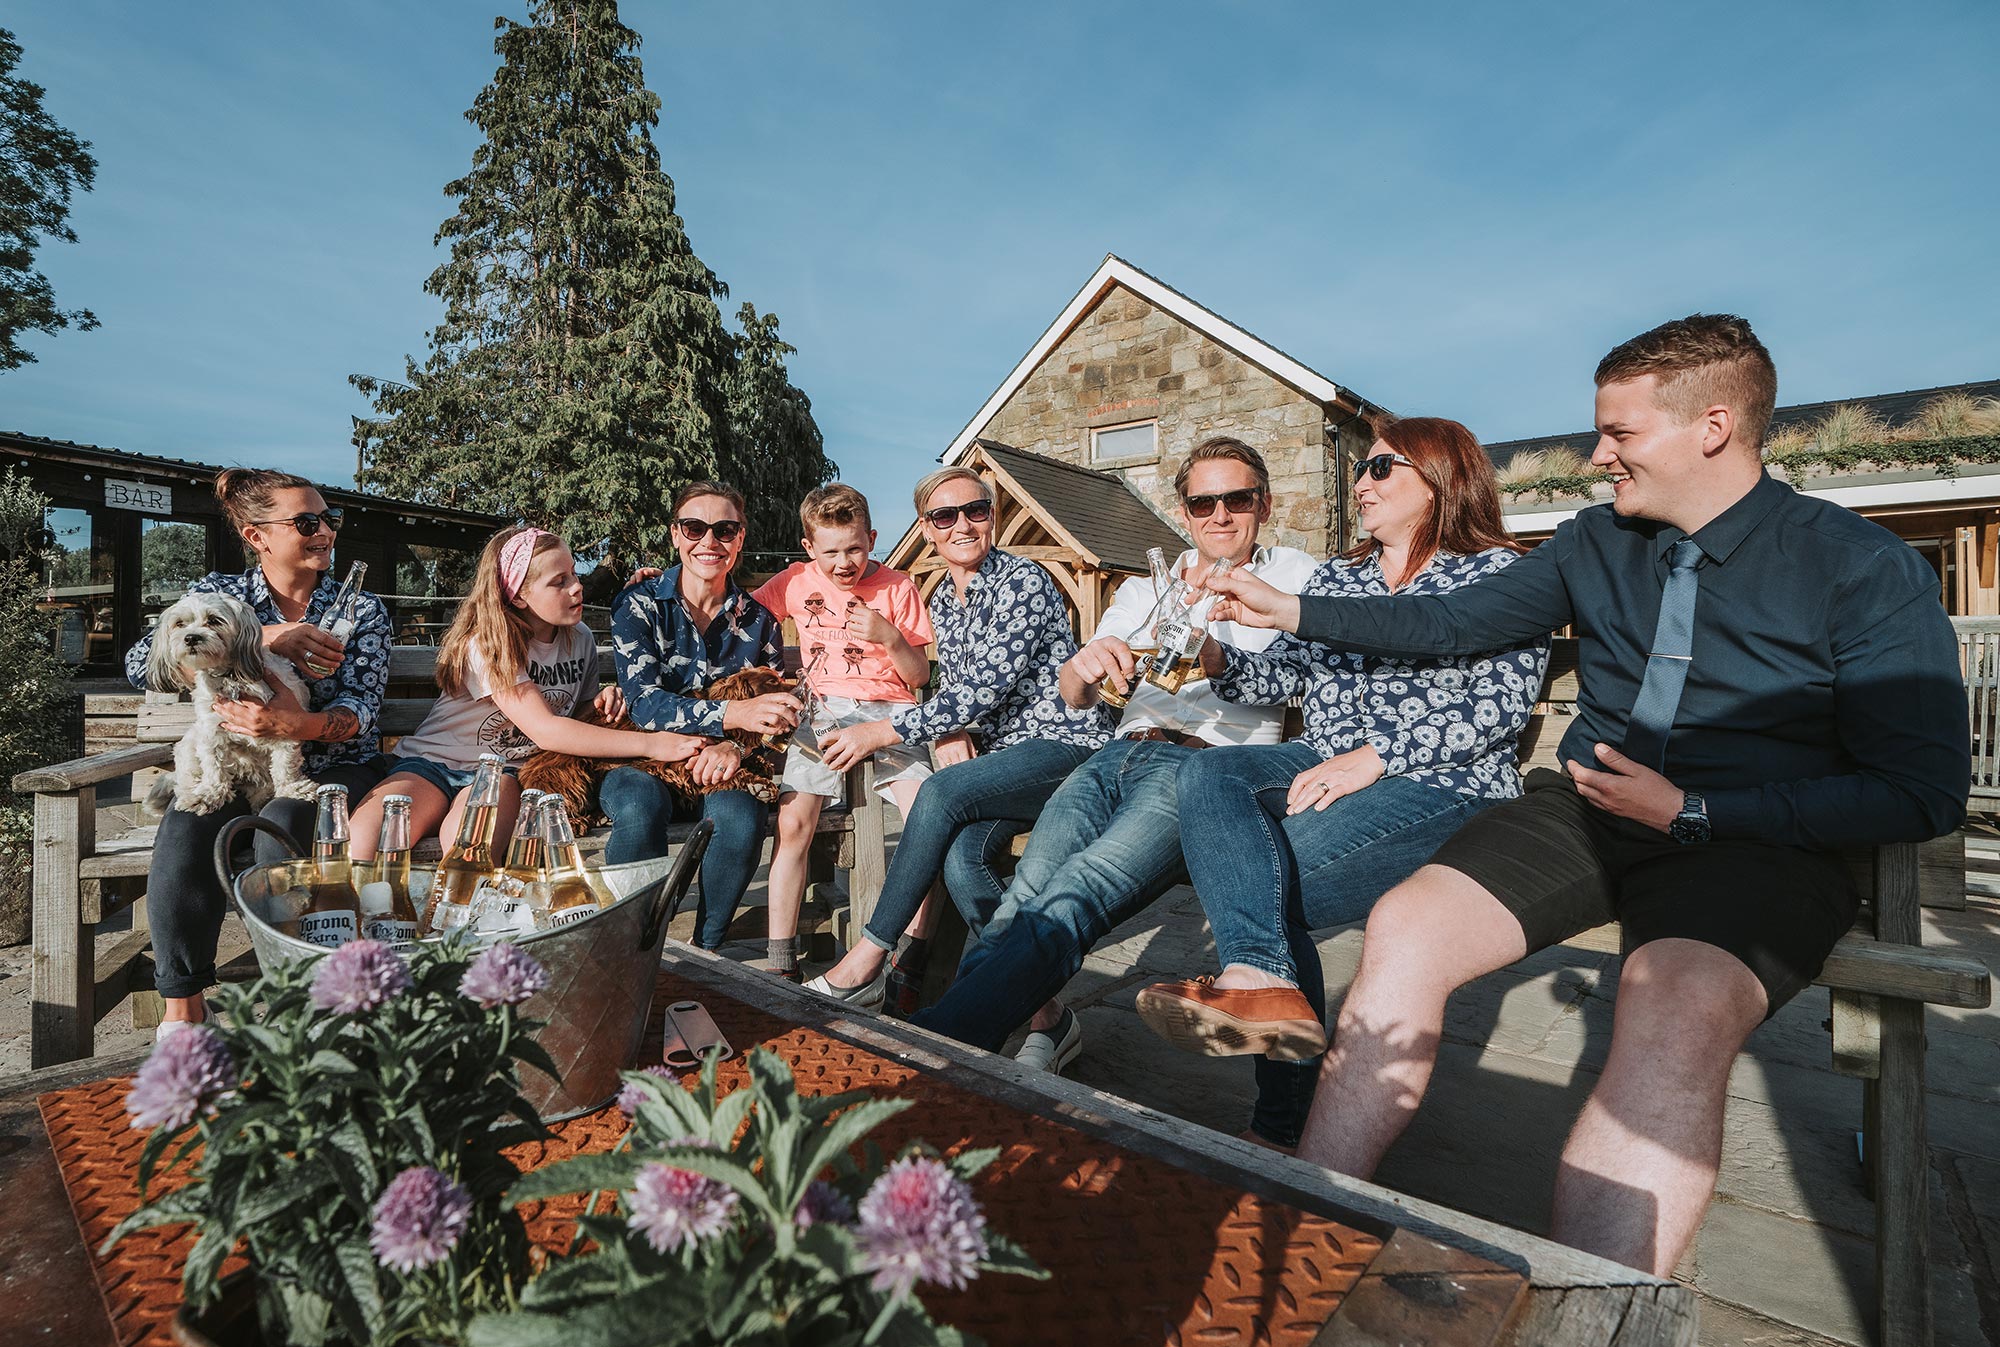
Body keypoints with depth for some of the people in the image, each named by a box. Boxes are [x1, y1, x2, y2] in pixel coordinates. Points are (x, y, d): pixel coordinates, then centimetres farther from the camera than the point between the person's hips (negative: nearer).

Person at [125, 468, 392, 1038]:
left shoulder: (361, 609, 4)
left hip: (331, 765, -1)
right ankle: (182, 1009, -9)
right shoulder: (217, 593, 8)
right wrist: (262, 638, -18)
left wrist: (295, 726, -31)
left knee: (279, 828, -31)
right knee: (184, 832, -27)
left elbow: (362, 707, -9)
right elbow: (140, 663, -9)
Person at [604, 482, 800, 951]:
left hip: (720, 767, 1)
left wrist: (734, 744, -20)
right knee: (642, 807, -35)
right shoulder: (640, 604, -3)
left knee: (741, 816, -31)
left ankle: (706, 951, -9)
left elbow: (774, 710, 4)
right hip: (641, 758, -1)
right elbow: (644, 702, -16)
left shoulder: (758, 621, 4)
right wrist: (732, 714, -32)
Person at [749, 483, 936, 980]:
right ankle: (780, 965, -10)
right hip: (823, 711, 1)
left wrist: (890, 637, -14)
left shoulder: (897, 588, 4)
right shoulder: (796, 581, 9)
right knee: (793, 821, -22)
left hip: (889, 711, -1)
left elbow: (920, 676, 5)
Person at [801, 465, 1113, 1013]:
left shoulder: (1024, 580, -12)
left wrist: (881, 732, -18)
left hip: (1065, 744, -6)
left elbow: (986, 686, -20)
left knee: (941, 792, -30)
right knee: (960, 860, -25)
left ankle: (866, 965, -20)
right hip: (1000, 756, 6)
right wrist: (952, 733, -7)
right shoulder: (942, 600, 13)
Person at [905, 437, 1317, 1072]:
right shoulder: (1144, 588, 26)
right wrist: (1085, 665, -10)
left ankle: (933, 1039, -35)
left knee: (1073, 894, -30)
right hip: (1120, 755, 5)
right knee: (1026, 889, -25)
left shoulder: (1292, 574, 19)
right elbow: (1074, 696, 15)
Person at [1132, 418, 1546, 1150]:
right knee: (1207, 773, -26)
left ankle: (1282, 1125, -17)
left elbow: (1502, 704, -9)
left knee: (1263, 875, -27)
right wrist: (1215, 658, -8)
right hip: (1324, 764, 6)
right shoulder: (1336, 576, 23)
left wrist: (1374, 756, -20)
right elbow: (1281, 673, 14)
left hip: (1444, 786, -5)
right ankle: (1264, 981, -42)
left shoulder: (1497, 573, 5)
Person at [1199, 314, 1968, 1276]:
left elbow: (1923, 792, -5)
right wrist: (1291, 611, 15)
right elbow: (1450, 622, 18)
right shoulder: (1595, 545, 12)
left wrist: (1695, 813, -15)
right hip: (1585, 812, 4)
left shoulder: (1864, 568, -2)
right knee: (1404, 927, -24)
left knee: (1676, 1010, -38)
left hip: (1756, 841, -3)